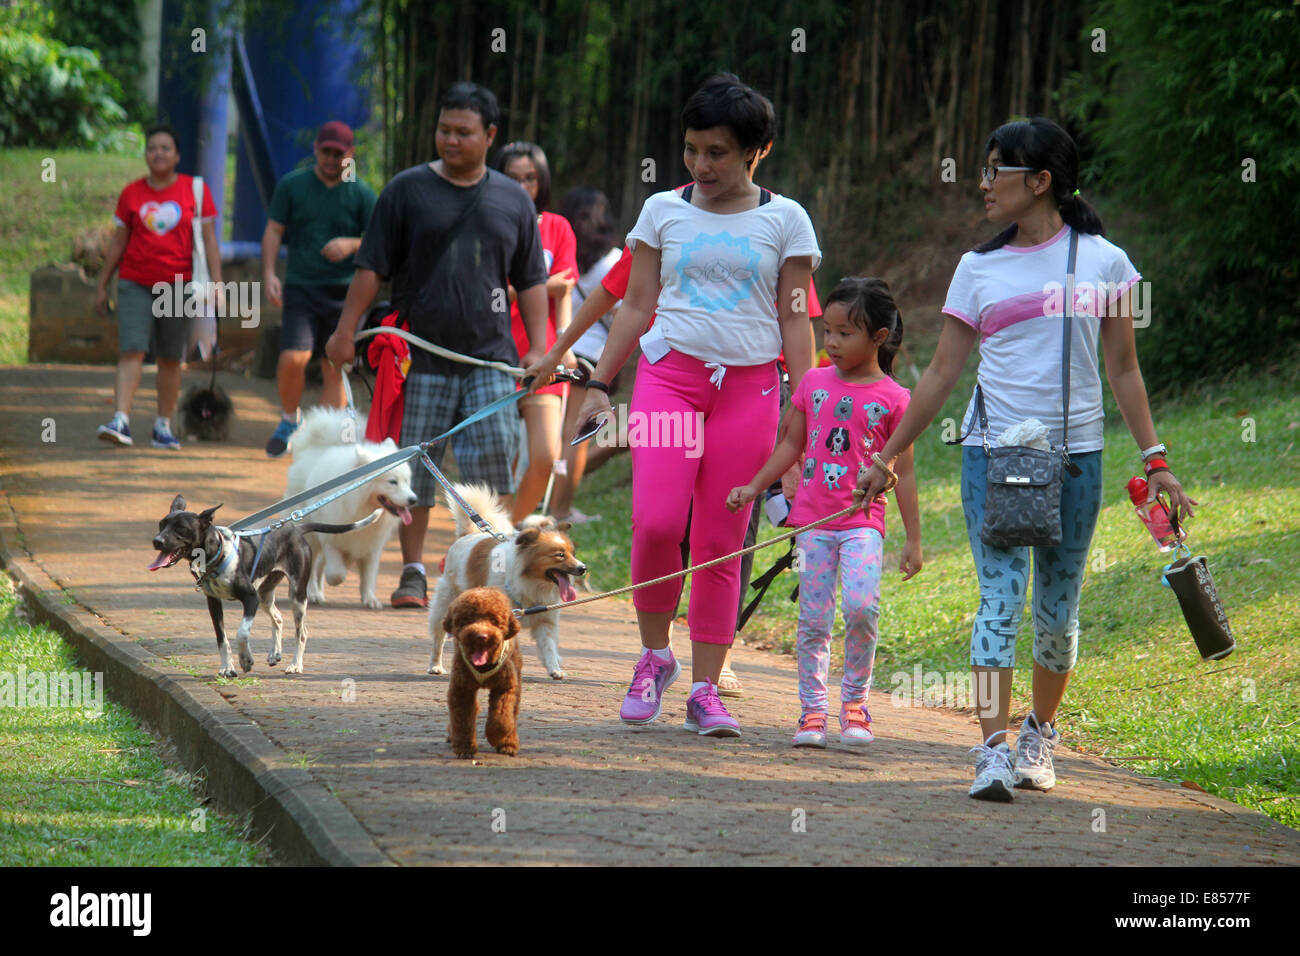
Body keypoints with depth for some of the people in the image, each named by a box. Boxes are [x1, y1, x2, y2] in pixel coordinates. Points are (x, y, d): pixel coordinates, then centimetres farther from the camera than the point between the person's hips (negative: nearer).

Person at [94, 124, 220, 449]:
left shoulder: (195, 190, 2)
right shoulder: (131, 194, 6)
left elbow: (209, 239, 2)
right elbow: (118, 242, 12)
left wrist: (216, 281, -7)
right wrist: (102, 285, 12)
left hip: (178, 285, 0)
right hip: (135, 284, 0)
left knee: (170, 360, 5)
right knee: (131, 352, -13)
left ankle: (163, 426, 14)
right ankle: (120, 421, -20)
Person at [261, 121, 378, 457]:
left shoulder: (361, 195, 4)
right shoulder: (292, 185, 6)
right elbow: (273, 231, 10)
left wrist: (351, 244, -16)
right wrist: (269, 272, -4)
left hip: (343, 291, 1)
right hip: (301, 287, -1)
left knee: (336, 369, 0)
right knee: (293, 357, -16)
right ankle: (289, 419, 10)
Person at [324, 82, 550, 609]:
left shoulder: (513, 200, 10)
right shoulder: (407, 190, 4)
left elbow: (531, 282, 15)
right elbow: (371, 268, 3)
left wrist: (537, 348, 7)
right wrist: (346, 330, -3)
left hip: (489, 356, 1)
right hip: (421, 355, -1)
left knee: (493, 454, -12)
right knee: (415, 466, 2)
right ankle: (413, 572, 11)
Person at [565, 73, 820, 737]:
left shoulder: (784, 220, 7)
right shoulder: (663, 211, 10)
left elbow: (795, 319, 7)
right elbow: (636, 306, 13)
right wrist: (598, 385, 8)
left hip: (748, 387, 0)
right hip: (669, 375, 0)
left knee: (720, 543, -1)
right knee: (655, 523, -17)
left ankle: (704, 689, 6)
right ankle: (654, 655, 5)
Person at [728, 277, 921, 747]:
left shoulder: (892, 398, -1)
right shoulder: (814, 383, 8)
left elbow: (903, 472, 2)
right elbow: (791, 445, 18)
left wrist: (913, 540, 2)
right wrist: (755, 486, 9)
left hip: (863, 521, -3)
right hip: (813, 519, 3)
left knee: (861, 605, -20)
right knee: (814, 618, 1)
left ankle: (855, 701, -3)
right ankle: (812, 710, 9)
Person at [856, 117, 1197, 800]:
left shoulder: (1103, 262, 3)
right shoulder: (978, 269, 6)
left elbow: (1123, 370, 7)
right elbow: (941, 373, 10)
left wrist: (1155, 460, 2)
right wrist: (888, 456, 8)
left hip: (1074, 457, 0)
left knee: (1056, 609, 6)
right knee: (1000, 596, -13)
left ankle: (1039, 732, 25)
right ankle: (993, 751, -17)